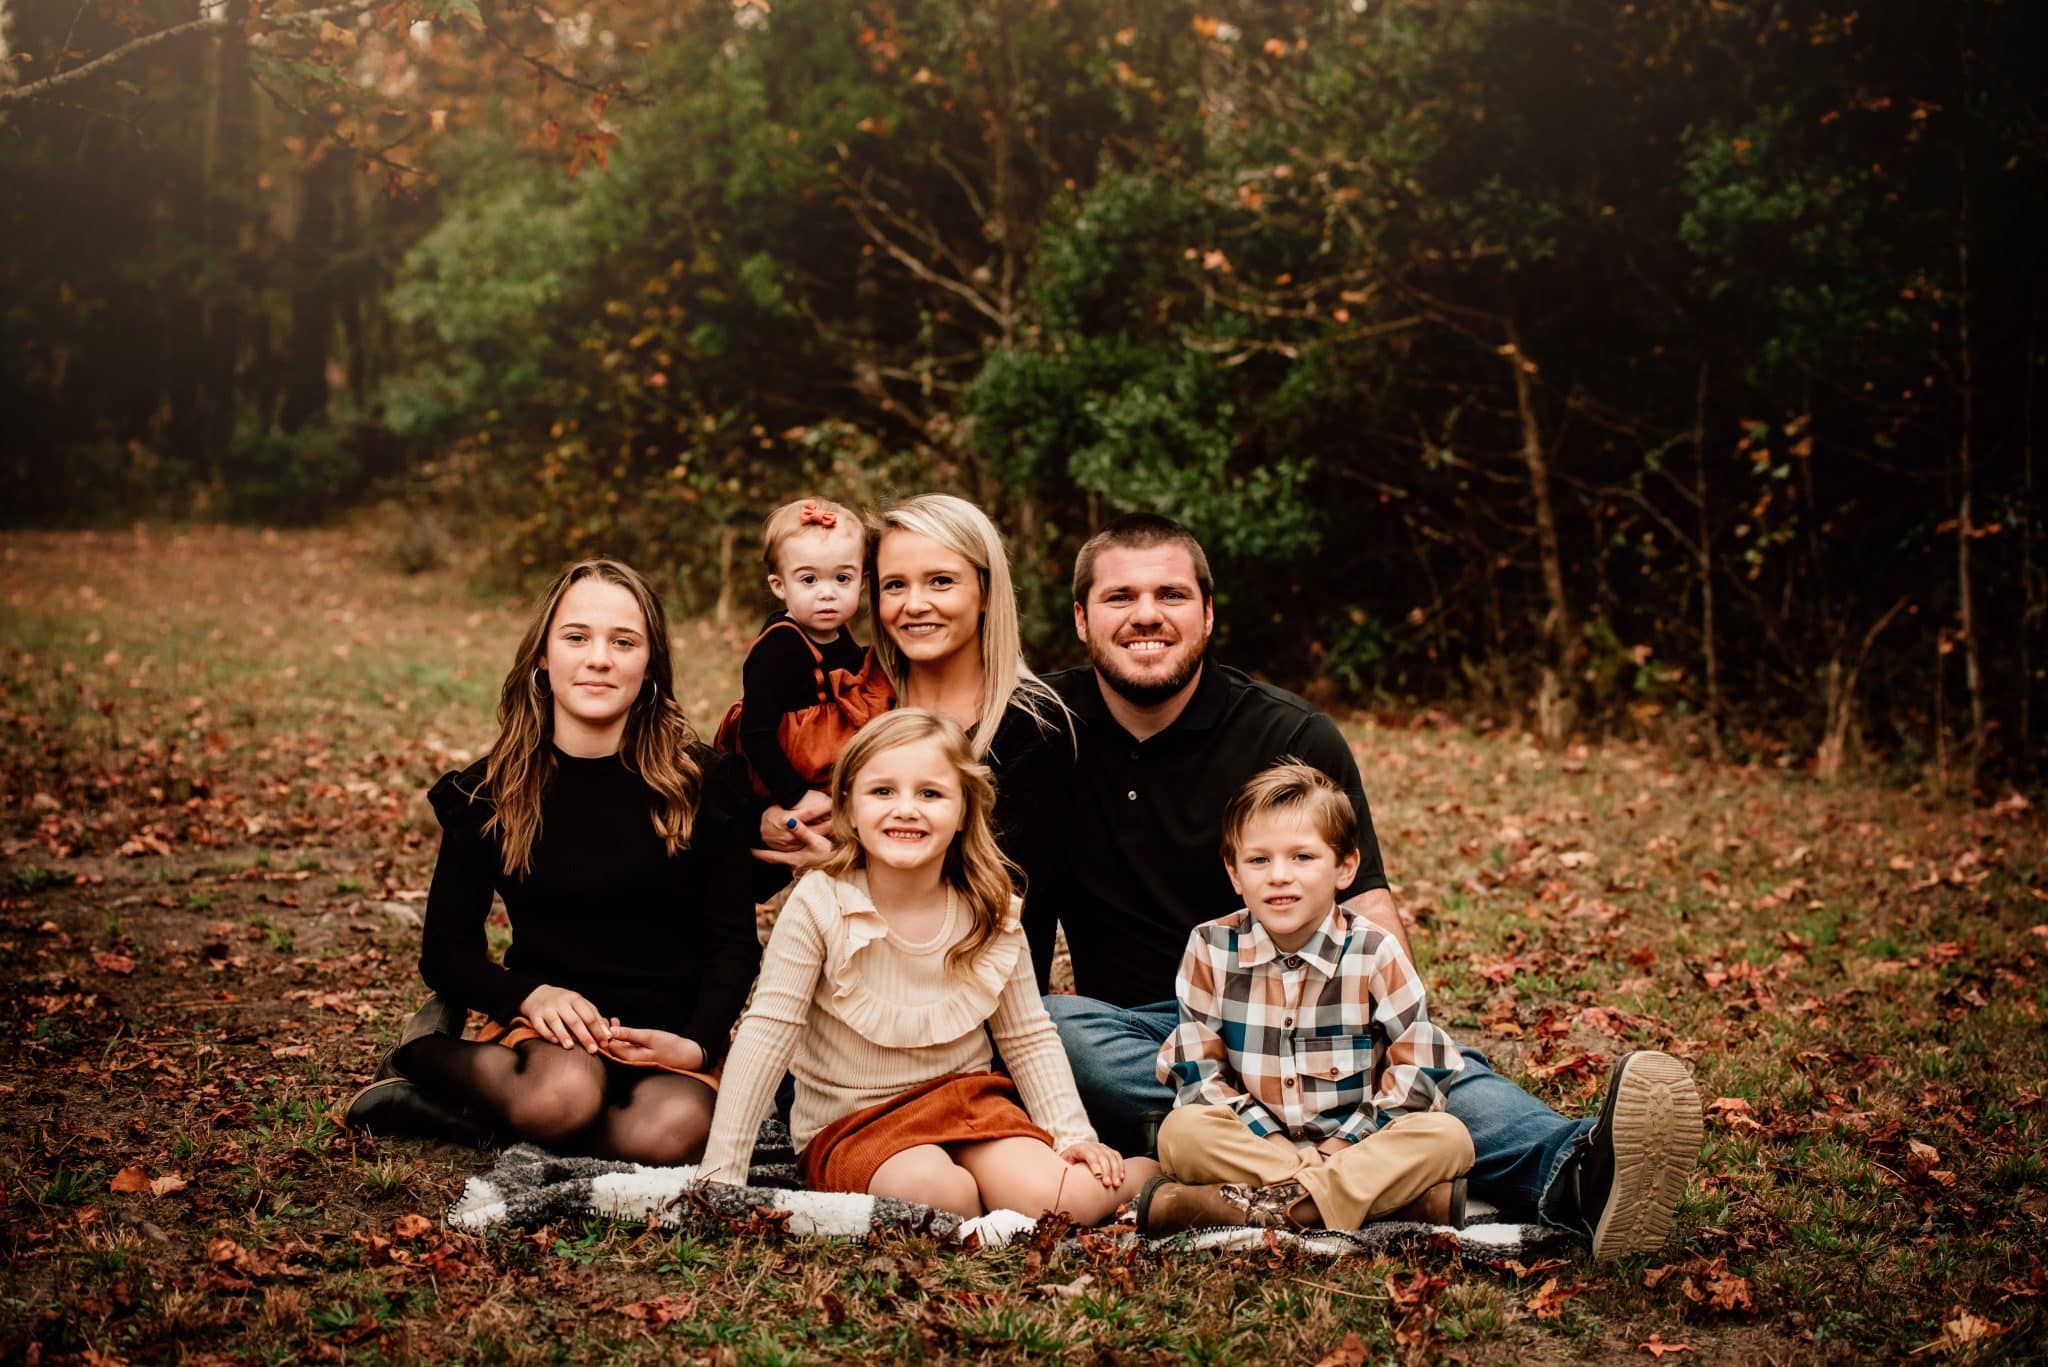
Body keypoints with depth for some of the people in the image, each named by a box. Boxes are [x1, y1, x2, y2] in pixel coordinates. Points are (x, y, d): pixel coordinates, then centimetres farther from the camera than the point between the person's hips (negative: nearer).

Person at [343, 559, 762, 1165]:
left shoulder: (703, 785, 0)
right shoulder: (488, 792, 2)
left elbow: (733, 940, 2)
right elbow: (446, 950, 5)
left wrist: (698, 1043, -16)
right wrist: (531, 995, -15)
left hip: (666, 1036, 1)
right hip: (549, 1026, -1)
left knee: (674, 1128, -34)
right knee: (564, 1092, -38)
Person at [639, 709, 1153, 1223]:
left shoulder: (991, 914, -5)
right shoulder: (818, 904, -16)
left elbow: (1029, 1039, 8)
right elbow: (767, 1034, -15)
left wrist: (1075, 1136, -3)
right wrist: (721, 1174, -18)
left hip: (966, 1099, 3)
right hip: (850, 1125, -2)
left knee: (1063, 1202, -24)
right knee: (928, 1188, -35)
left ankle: (1147, 1172, 5)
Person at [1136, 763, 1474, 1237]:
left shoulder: (1375, 953, -4)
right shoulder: (1211, 948, -1)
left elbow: (1419, 1070, -4)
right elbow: (1196, 1068, -2)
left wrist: (1344, 1142, -13)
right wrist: (1269, 1139, -14)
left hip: (1357, 1143, 0)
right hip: (1251, 1141, 0)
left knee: (1447, 1137, -27)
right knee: (1182, 1131, -30)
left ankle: (1256, 1206, -34)